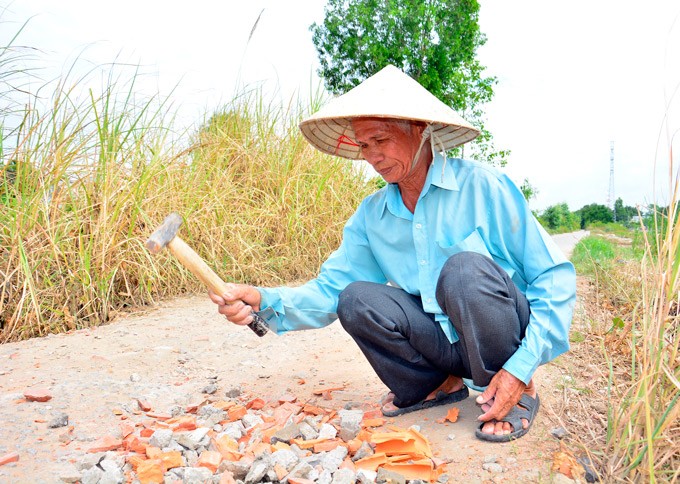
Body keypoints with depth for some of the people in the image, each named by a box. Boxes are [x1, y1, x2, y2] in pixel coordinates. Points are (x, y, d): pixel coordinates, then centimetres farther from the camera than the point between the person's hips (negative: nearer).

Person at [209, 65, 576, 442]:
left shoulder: (481, 187, -14)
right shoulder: (371, 214, 2)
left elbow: (555, 278, -13)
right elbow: (330, 288, -2)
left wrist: (521, 368, -22)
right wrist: (264, 301, -21)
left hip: (504, 339, -3)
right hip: (446, 341, 4)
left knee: (464, 269, -32)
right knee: (356, 299, -18)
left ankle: (520, 392, -7)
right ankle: (441, 384, 5)